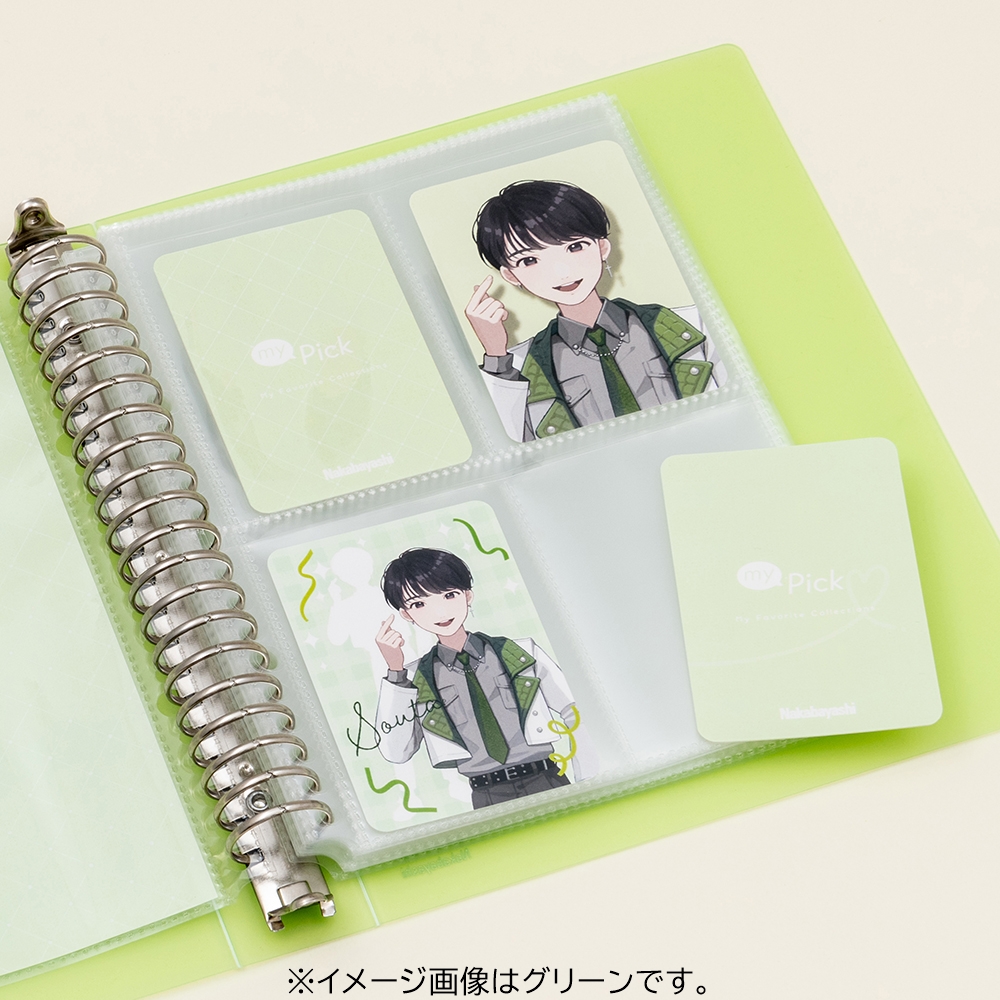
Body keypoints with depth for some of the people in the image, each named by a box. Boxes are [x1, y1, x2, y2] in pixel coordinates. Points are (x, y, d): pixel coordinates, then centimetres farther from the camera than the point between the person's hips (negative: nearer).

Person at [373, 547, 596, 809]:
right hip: (489, 799, 0)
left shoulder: (522, 654, 6)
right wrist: (395, 671, -8)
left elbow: (573, 721, 9)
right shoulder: (416, 679, 7)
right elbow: (395, 753, -5)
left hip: (549, 785, 0)